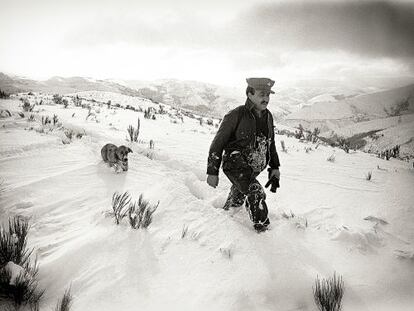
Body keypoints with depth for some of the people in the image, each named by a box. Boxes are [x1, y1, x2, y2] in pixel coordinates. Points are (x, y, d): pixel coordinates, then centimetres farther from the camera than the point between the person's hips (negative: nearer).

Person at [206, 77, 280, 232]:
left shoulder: (268, 116, 6)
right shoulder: (236, 115, -15)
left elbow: (270, 143, 21)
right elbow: (218, 143, -10)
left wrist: (274, 167, 16)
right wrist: (212, 172, -10)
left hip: (254, 169, 7)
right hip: (236, 165, -7)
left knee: (238, 197, 19)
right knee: (256, 193, -24)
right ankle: (262, 230, -12)